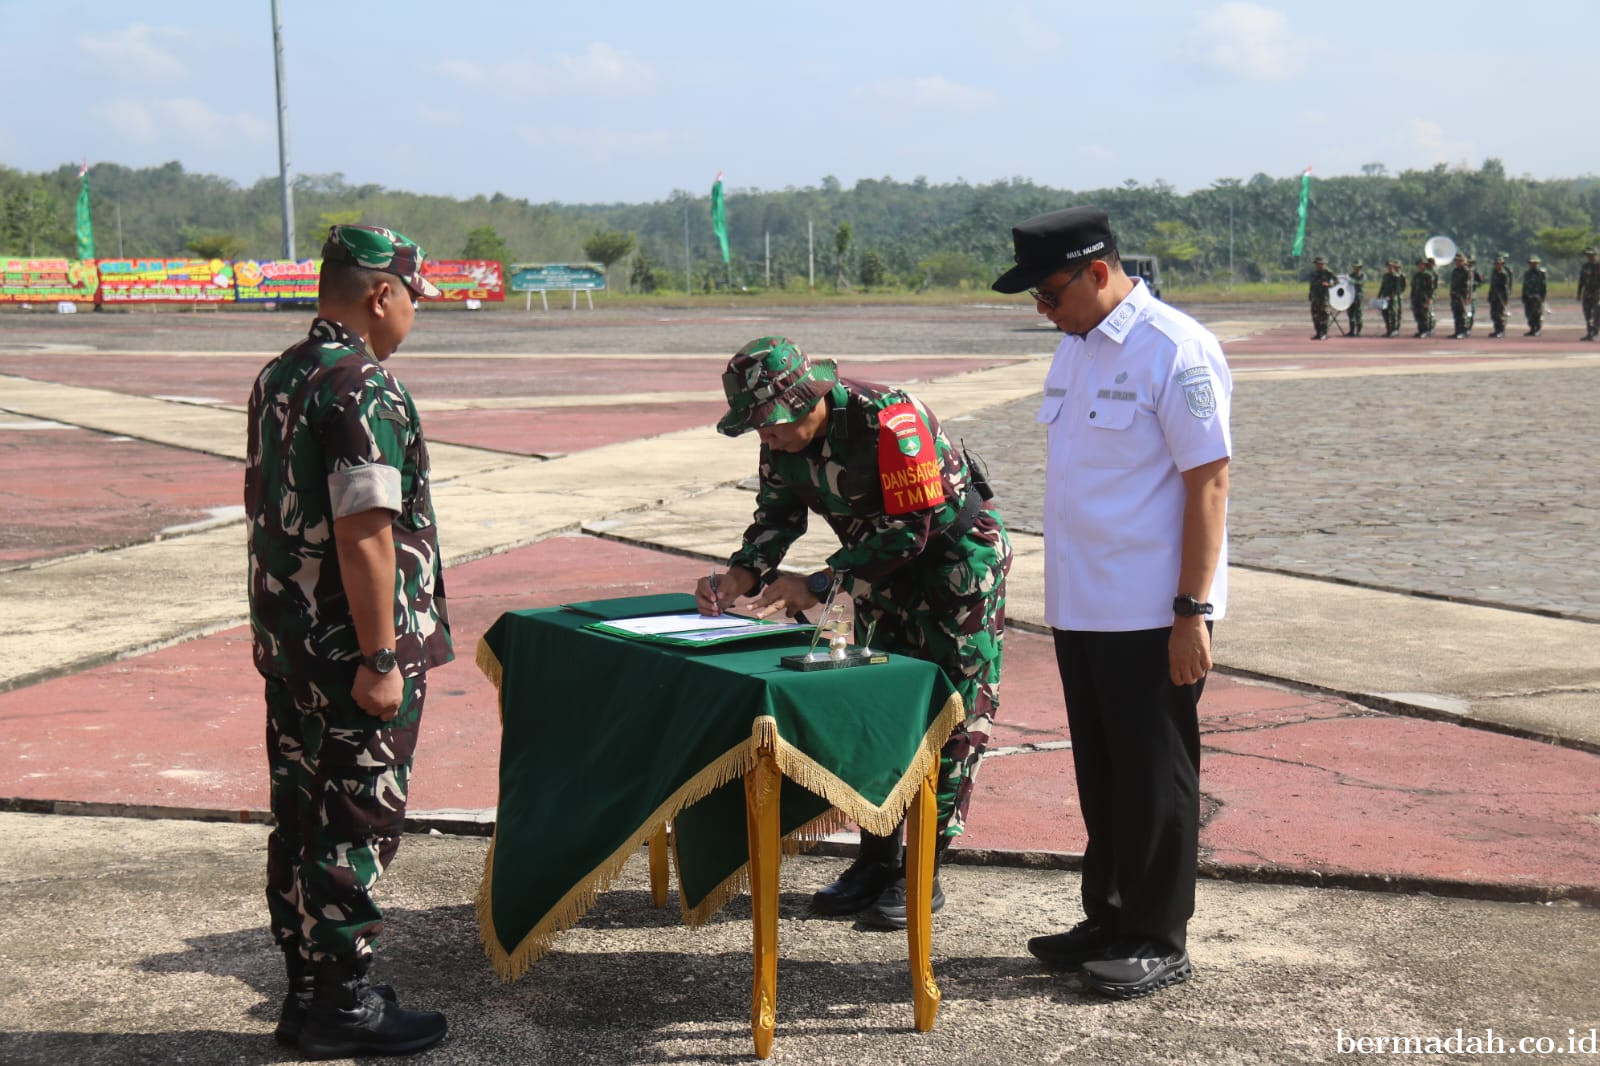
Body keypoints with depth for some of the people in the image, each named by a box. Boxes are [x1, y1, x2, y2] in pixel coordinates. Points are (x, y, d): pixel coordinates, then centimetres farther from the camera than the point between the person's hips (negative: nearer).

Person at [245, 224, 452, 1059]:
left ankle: (307, 990, 24)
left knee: (301, 818, 14)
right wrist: (381, 659, -20)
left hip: (285, 642, 9)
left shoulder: (276, 379, 11)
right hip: (351, 650, -9)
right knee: (357, 825, 0)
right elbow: (364, 534, -23)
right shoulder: (364, 390, -18)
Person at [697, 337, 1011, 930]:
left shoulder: (889, 420, -33)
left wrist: (820, 585, -30)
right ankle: (877, 862, 18)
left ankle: (923, 874, 1)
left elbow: (913, 527, -31)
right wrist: (740, 578, -18)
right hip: (886, 569, 8)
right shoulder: (783, 437, -9)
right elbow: (778, 514, 1)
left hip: (958, 555, -8)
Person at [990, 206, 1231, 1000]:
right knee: (1101, 776, 16)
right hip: (1081, 606, 8)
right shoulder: (1075, 347, 12)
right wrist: (1065, 596, 17)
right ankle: (1108, 920, 29)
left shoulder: (1175, 350, -15)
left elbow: (1209, 483, -17)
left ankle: (1158, 941, 13)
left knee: (1155, 780, 2)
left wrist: (1192, 612, -19)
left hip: (1152, 614, -8)